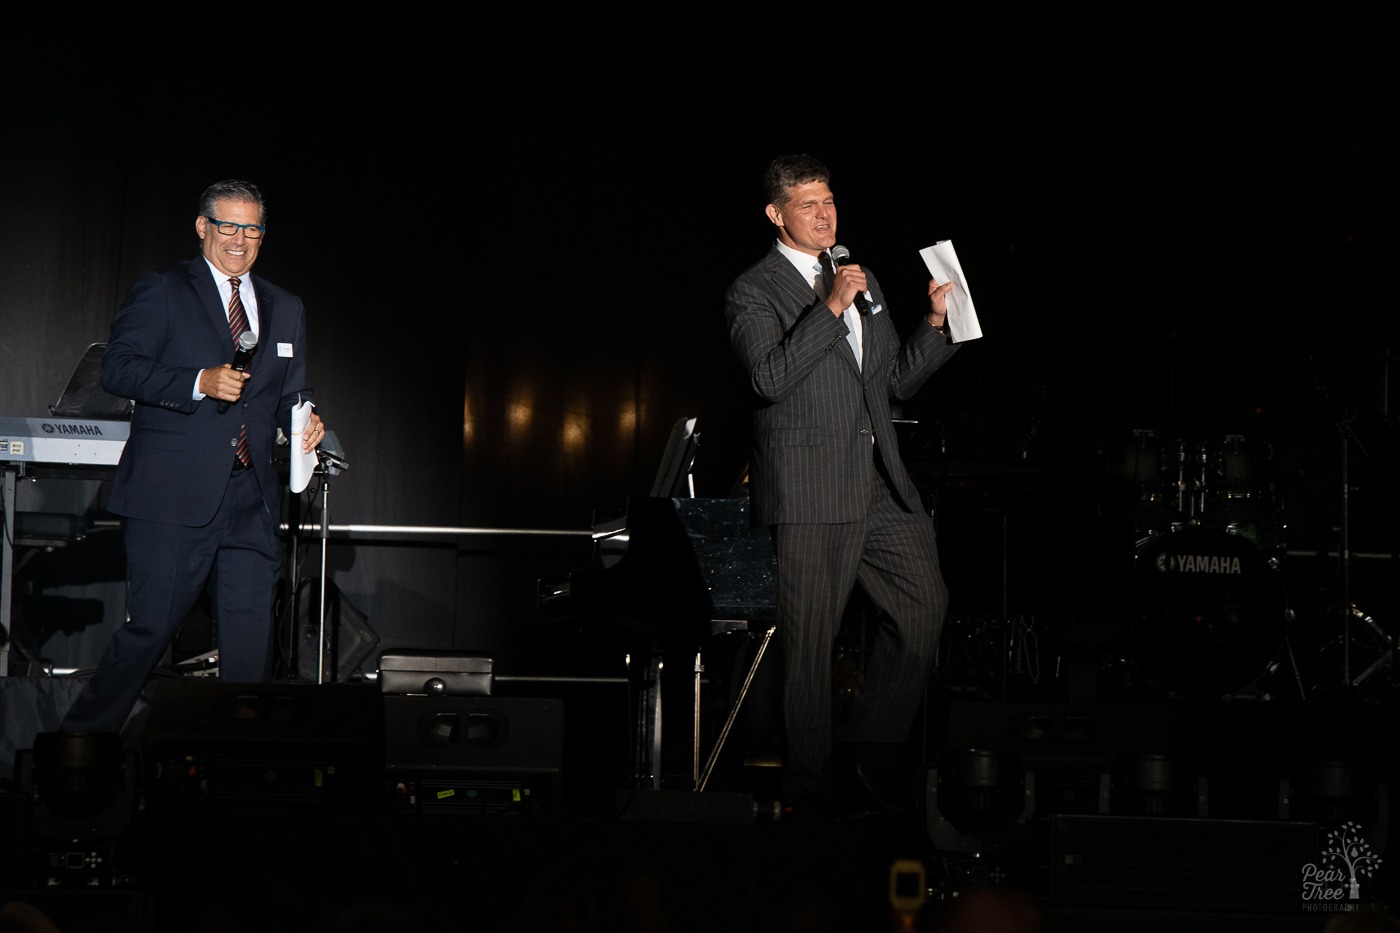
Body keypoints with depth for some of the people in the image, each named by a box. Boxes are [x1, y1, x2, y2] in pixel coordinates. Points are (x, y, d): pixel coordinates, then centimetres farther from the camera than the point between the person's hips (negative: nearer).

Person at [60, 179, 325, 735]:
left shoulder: (285, 310, 20)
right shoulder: (161, 292, 4)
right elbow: (117, 368, -6)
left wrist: (305, 421, 0)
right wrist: (199, 382, -18)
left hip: (251, 500, 5)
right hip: (173, 496, -5)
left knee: (251, 637, 0)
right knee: (151, 628, -5)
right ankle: (80, 740, 10)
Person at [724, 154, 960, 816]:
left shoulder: (862, 282, 21)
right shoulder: (753, 291, -1)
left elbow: (897, 381, 22)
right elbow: (770, 378, -17)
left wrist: (934, 322, 8)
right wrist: (829, 308, -19)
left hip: (881, 487, 7)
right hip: (810, 493, -7)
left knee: (926, 605, 4)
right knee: (810, 641, -4)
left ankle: (867, 749, 17)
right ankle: (809, 788, 6)